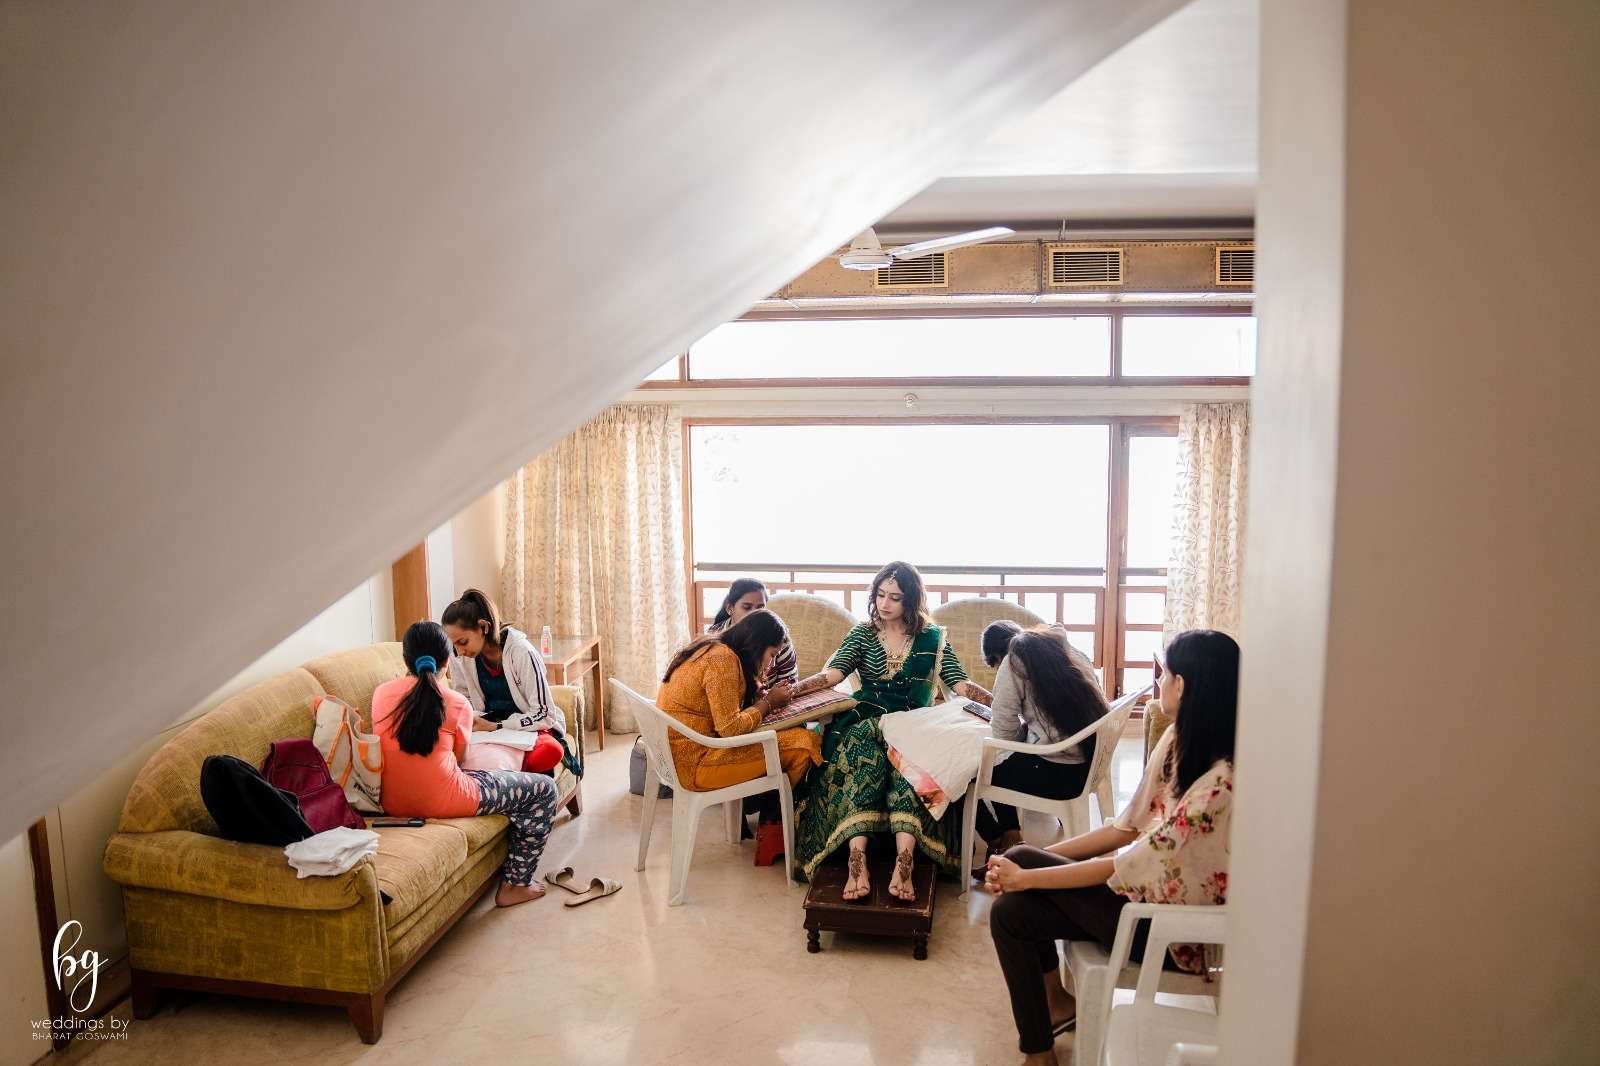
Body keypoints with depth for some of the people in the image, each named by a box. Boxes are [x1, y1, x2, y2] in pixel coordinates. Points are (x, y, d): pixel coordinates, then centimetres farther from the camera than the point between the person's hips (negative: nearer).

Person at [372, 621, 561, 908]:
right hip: (444, 803, -7)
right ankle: (514, 884, 12)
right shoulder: (456, 703, -8)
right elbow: (458, 758, 5)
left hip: (393, 804, 7)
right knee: (544, 790, 8)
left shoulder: (380, 693, 3)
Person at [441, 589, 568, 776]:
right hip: (489, 725, 4)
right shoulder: (459, 657, -5)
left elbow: (543, 714, -16)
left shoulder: (521, 652, -19)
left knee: (549, 752, -38)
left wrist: (496, 726, -24)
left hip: (533, 726, -4)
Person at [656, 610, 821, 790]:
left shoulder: (710, 647, 11)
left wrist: (763, 695, 4)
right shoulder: (722, 659, -17)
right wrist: (768, 702, -6)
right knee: (804, 743, -12)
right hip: (693, 766, -10)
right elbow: (730, 728, -20)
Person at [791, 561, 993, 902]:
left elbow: (961, 684, 3)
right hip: (866, 723, 0)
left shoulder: (932, 638, 11)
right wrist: (790, 690, -17)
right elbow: (833, 674, -1)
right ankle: (857, 861, -46)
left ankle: (904, 862, -47)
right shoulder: (862, 634, 12)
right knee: (864, 759, -35)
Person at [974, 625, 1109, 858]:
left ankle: (999, 844, 31)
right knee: (1004, 765, 29)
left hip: (1058, 776, -8)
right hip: (1088, 765, 8)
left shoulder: (1014, 662, -7)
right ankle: (1011, 833, 38)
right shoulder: (1071, 653, 13)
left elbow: (1004, 732, -7)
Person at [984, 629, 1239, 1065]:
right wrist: (1038, 856, -4)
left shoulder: (1221, 783, -27)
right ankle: (1058, 1002, 17)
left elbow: (1132, 866, -25)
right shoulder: (1177, 741, 0)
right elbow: (1128, 828, 6)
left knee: (1017, 859, -13)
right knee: (1011, 910, -9)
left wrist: (1026, 874, -19)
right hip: (1146, 889, 7)